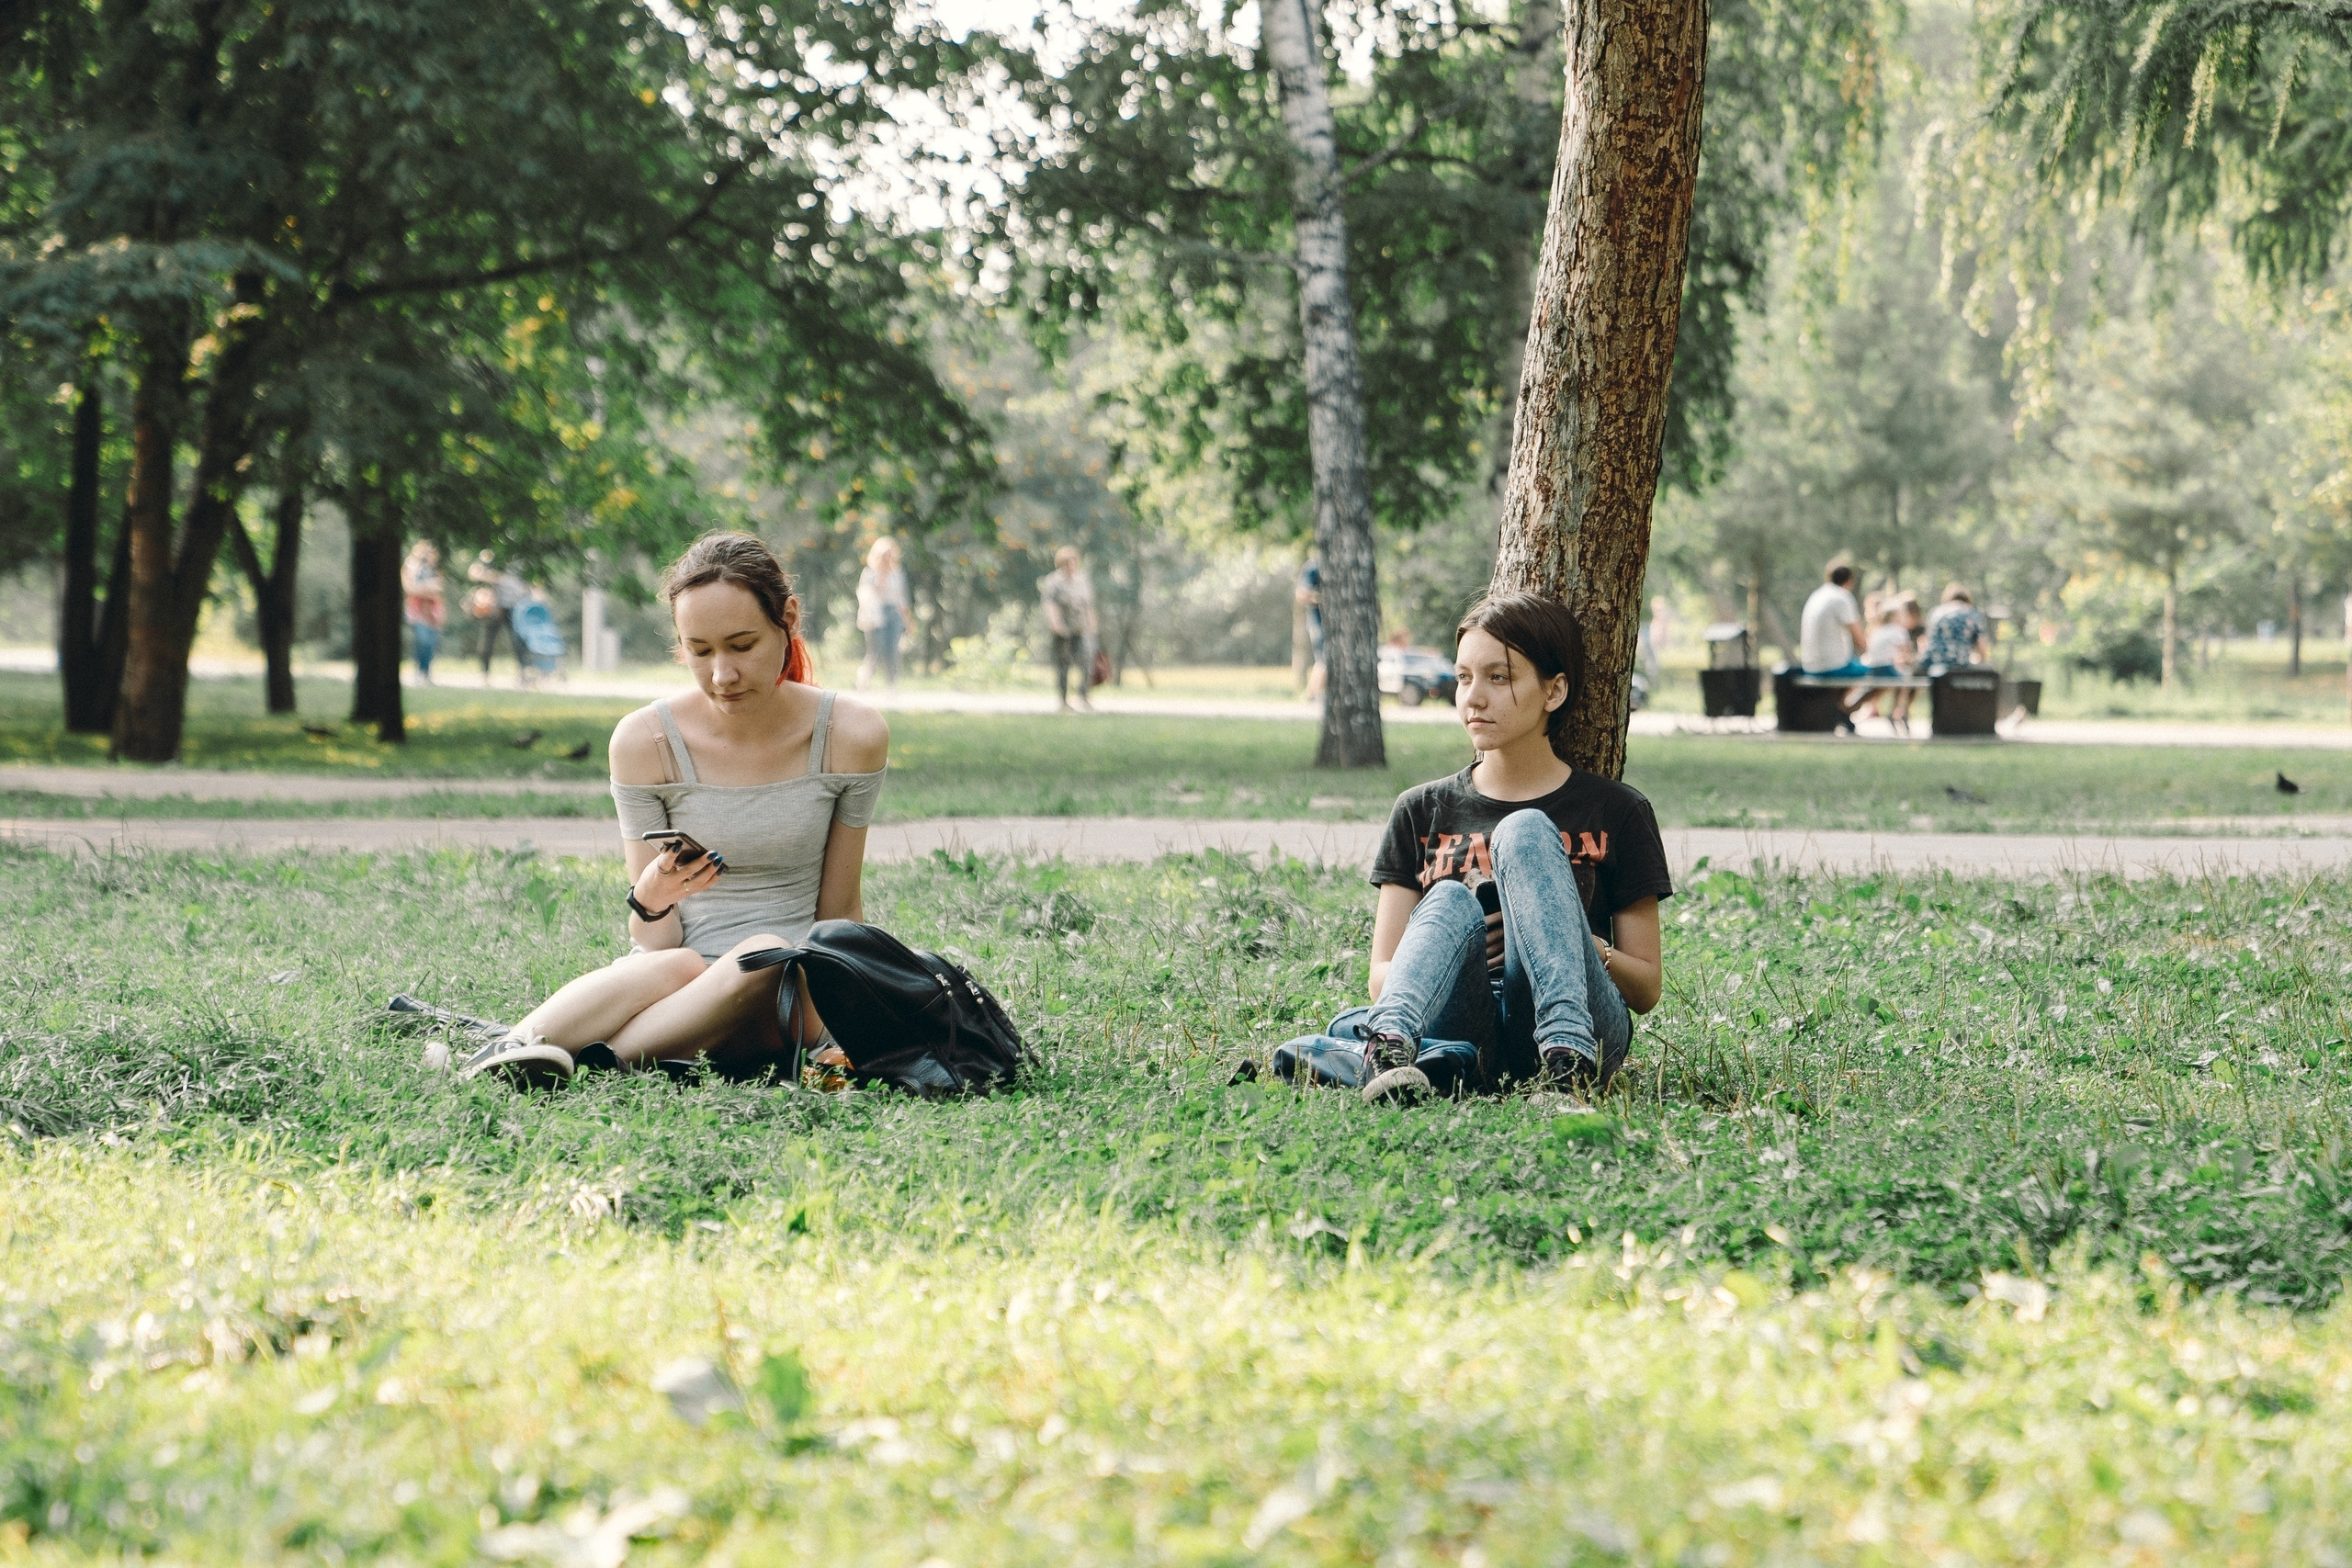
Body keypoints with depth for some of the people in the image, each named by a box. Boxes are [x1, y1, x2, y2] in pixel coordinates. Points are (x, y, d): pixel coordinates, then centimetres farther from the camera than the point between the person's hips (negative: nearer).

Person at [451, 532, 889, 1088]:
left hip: (790, 1000, 0)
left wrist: (838, 1036, -6)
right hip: (679, 978, 0)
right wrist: (651, 901, -25)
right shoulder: (645, 740, -5)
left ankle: (591, 1059, -39)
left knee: (768, 955, -36)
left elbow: (840, 912, 5)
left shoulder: (851, 735, -4)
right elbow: (656, 944, -2)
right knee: (676, 967, -37)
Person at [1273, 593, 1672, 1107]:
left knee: (1524, 832, -19)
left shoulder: (1615, 813, 12)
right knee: (1452, 900, -27)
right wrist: (1451, 947, -12)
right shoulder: (1423, 811, 18)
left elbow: (1647, 988, 12)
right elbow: (1382, 977, 11)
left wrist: (1575, 943, -10)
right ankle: (1389, 1045, -56)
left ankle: (1569, 1053, -41)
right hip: (1463, 1037, 1)